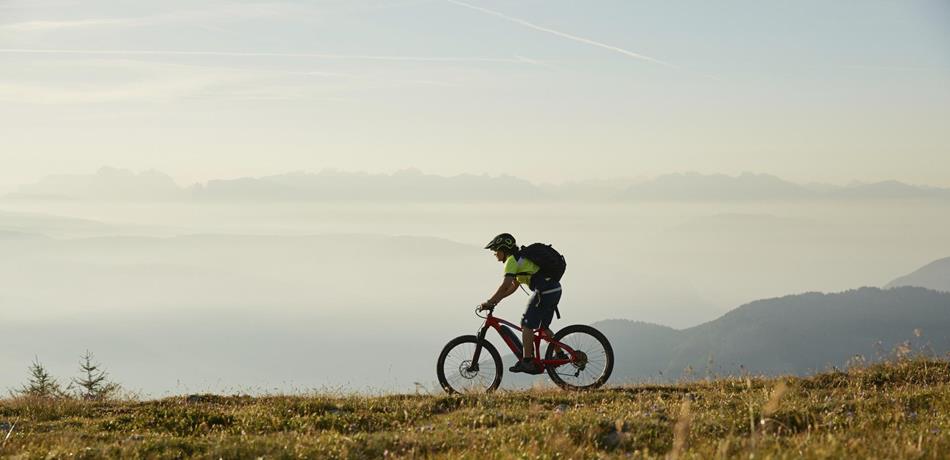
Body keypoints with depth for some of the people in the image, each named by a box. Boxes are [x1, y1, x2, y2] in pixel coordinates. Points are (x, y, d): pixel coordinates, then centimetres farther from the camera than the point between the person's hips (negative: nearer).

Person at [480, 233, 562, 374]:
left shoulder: (512, 261, -7)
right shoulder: (520, 258, 24)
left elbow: (505, 286, -16)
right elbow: (514, 286, 25)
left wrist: (489, 302, -11)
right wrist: (496, 300, 18)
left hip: (544, 292, -10)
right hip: (555, 290, 10)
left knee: (527, 324, -6)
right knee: (542, 327, 19)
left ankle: (527, 361, -7)